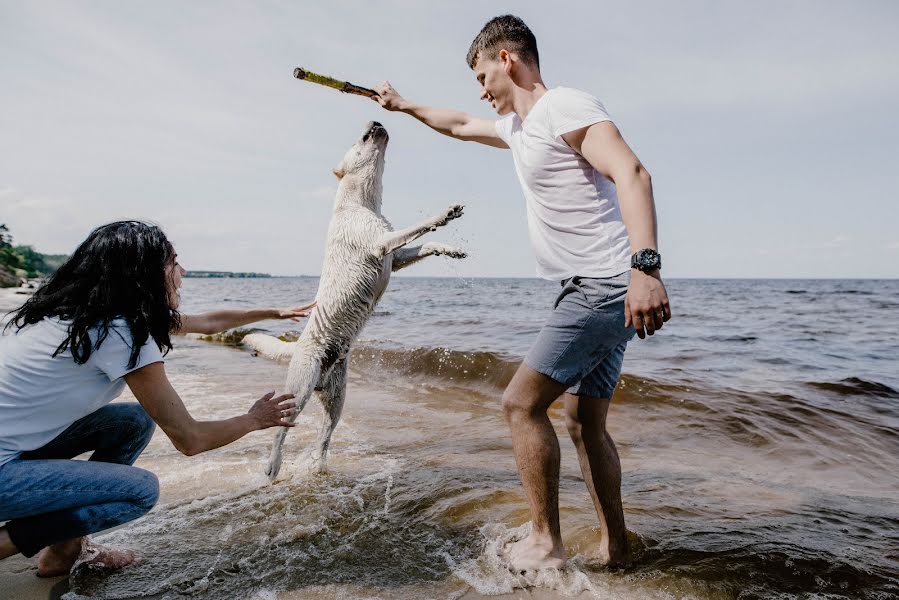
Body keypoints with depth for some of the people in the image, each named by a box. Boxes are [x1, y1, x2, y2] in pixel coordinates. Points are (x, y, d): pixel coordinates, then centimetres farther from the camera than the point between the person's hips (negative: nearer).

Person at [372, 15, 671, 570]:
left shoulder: (565, 106, -10)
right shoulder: (518, 126, 21)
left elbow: (632, 172, -25)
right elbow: (459, 125, 39)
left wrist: (644, 265, -38)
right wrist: (403, 105, 48)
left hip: (606, 287, -10)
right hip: (595, 294, 10)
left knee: (522, 403, -6)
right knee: (585, 423, 12)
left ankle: (546, 544, 4)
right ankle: (614, 548, 21)